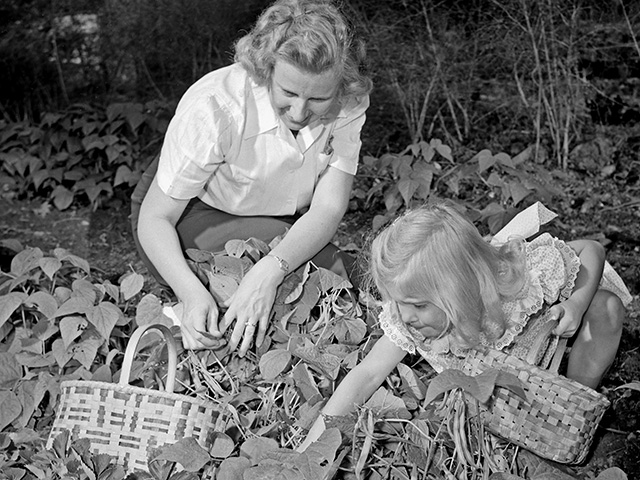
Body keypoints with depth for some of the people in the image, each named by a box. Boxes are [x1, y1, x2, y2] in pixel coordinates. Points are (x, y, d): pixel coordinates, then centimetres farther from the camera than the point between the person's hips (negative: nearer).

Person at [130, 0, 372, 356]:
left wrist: (270, 273, -44)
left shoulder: (349, 103, -21)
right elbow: (155, 218, -26)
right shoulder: (215, 109, -32)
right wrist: (192, 293, -45)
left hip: (276, 226, 4)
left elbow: (329, 208, -26)